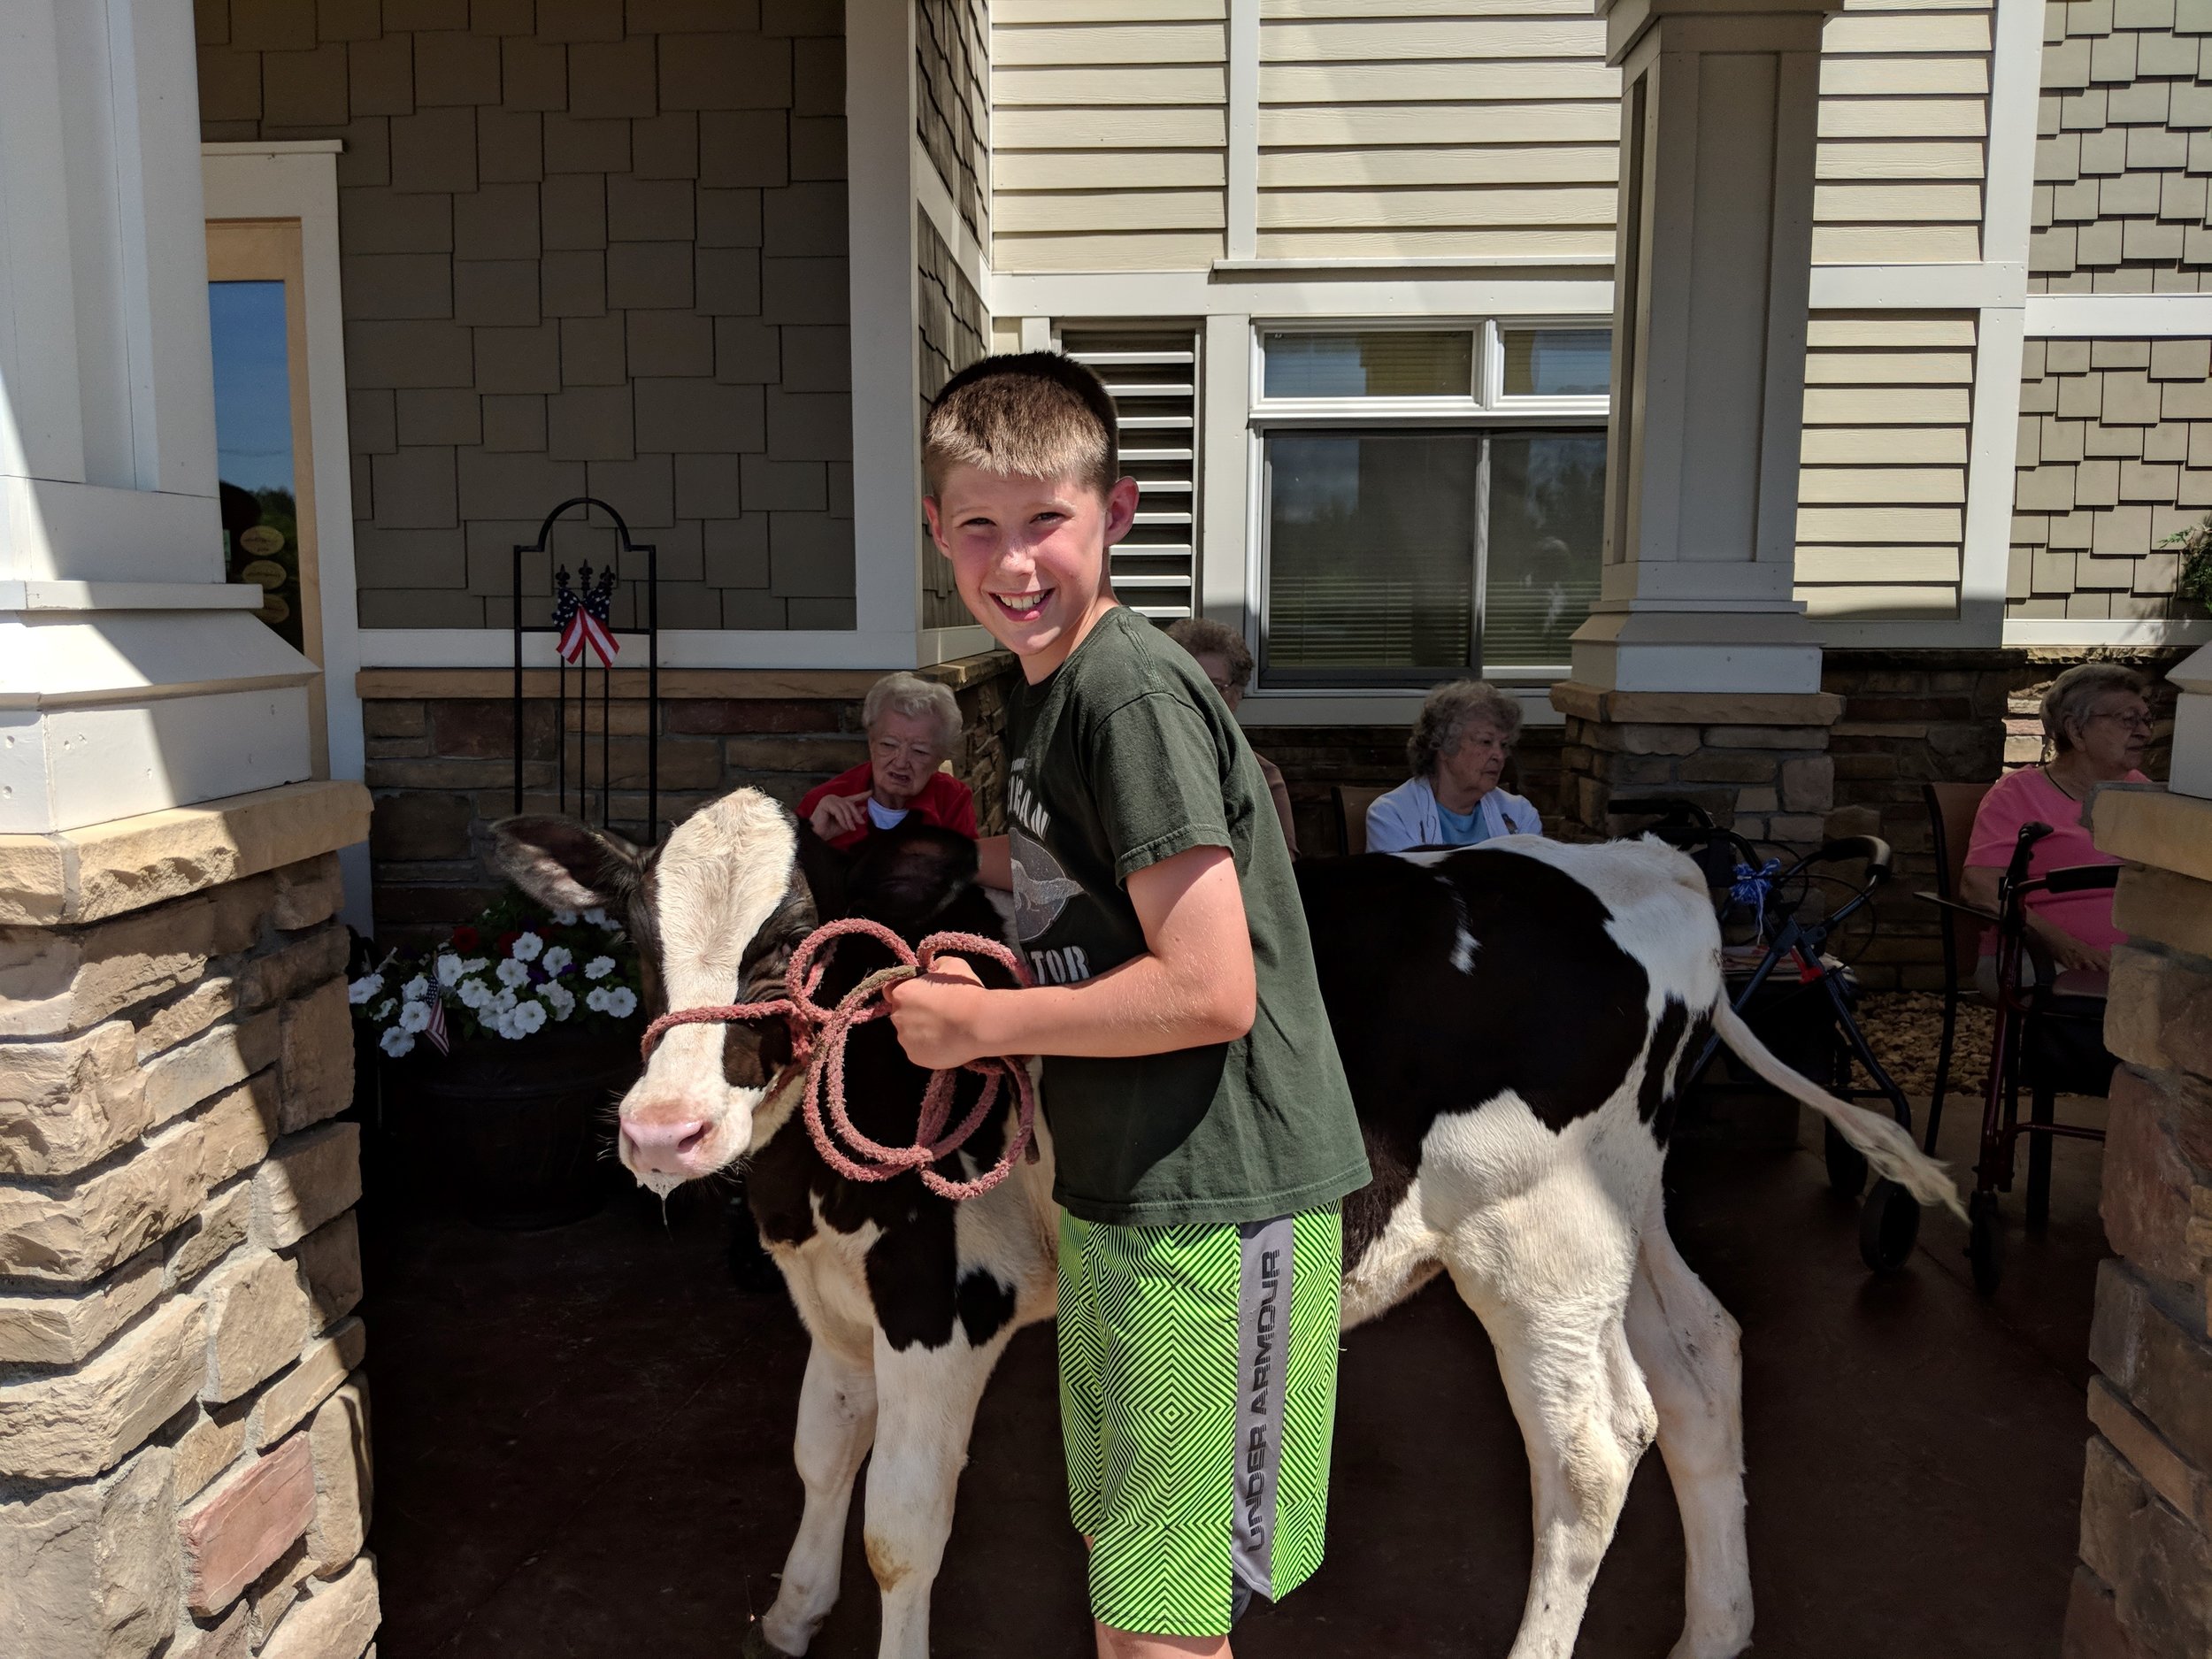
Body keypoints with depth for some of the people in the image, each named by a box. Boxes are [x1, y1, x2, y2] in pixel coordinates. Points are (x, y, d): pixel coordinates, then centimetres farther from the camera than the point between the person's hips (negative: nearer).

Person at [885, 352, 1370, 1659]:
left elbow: (1212, 993, -24)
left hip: (1212, 1202, -10)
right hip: (1121, 1187, 10)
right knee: (1116, 1553, 25)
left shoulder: (1132, 691, -20)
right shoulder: (1047, 686, 9)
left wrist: (978, 1024, -14)